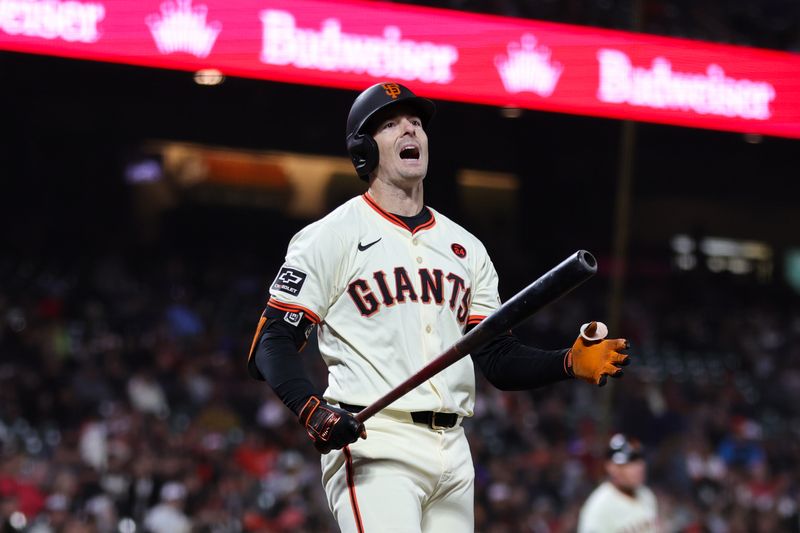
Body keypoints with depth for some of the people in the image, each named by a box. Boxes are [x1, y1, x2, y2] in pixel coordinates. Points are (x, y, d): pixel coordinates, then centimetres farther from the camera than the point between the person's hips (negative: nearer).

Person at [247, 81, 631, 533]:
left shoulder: (466, 247, 19)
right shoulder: (332, 236, 2)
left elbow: (500, 359, 16)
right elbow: (272, 344, -4)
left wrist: (570, 363, -3)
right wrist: (313, 411, -22)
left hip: (452, 453, 6)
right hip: (373, 448, -6)